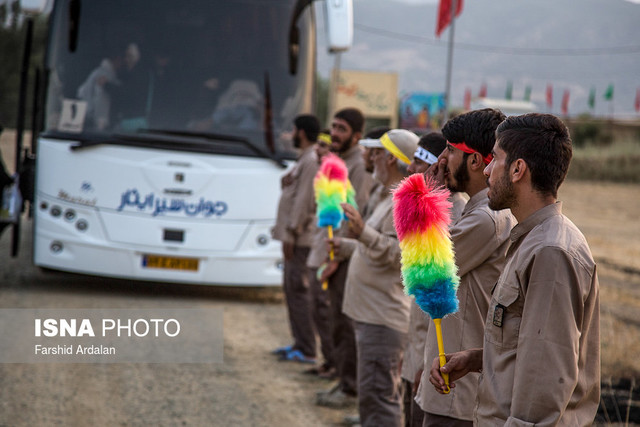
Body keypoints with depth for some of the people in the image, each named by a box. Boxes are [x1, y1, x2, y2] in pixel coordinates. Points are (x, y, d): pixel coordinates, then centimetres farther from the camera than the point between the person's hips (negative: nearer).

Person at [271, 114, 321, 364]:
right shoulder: (305, 159, 19)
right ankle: (300, 343, 20)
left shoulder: (312, 161, -15)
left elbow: (305, 200, -20)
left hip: (301, 238, -11)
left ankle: (307, 350, -10)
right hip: (296, 237, 11)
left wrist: (292, 233, -21)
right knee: (292, 289, 14)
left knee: (298, 290, -10)